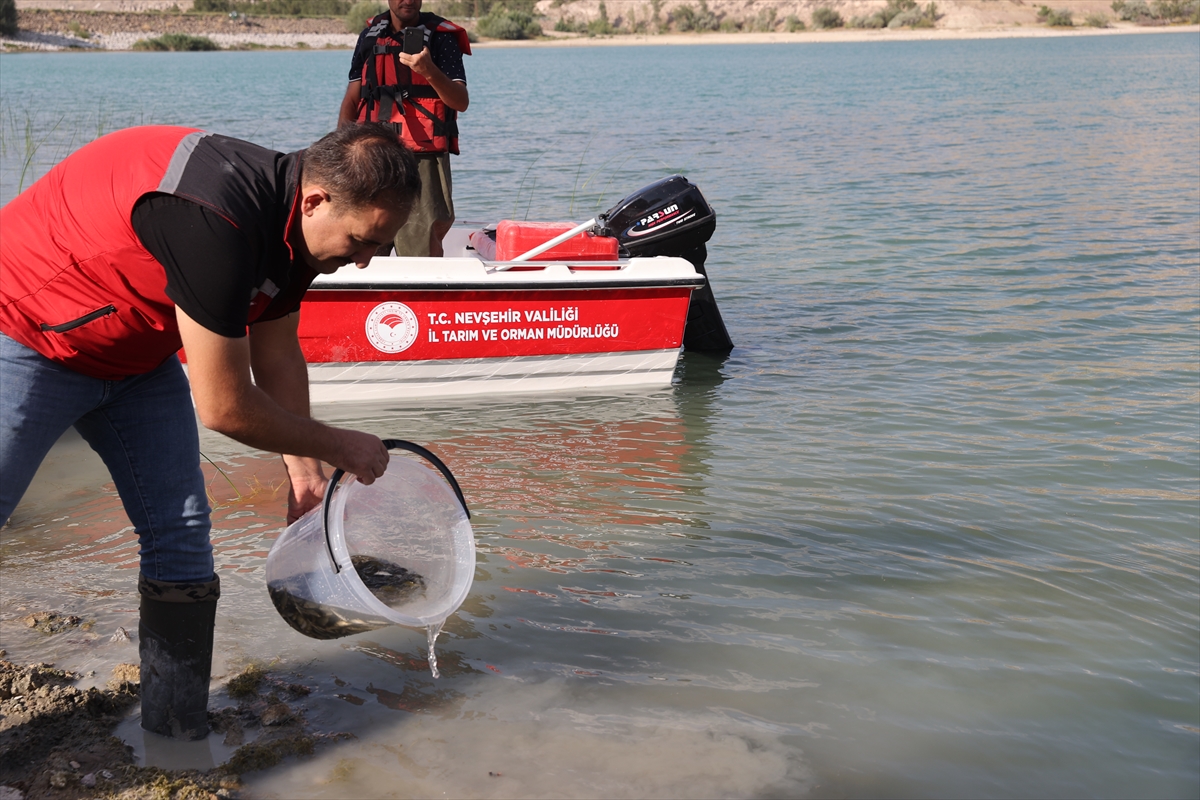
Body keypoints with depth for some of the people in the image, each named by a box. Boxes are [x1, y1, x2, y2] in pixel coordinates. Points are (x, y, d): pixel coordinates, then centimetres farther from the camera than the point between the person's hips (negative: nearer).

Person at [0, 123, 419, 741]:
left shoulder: (288, 221, -9)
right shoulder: (216, 220, -37)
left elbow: (277, 356, 8)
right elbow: (224, 408, -30)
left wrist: (304, 468, 10)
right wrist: (340, 448, -16)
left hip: (138, 356, 8)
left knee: (180, 533, 3)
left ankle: (180, 735, 14)